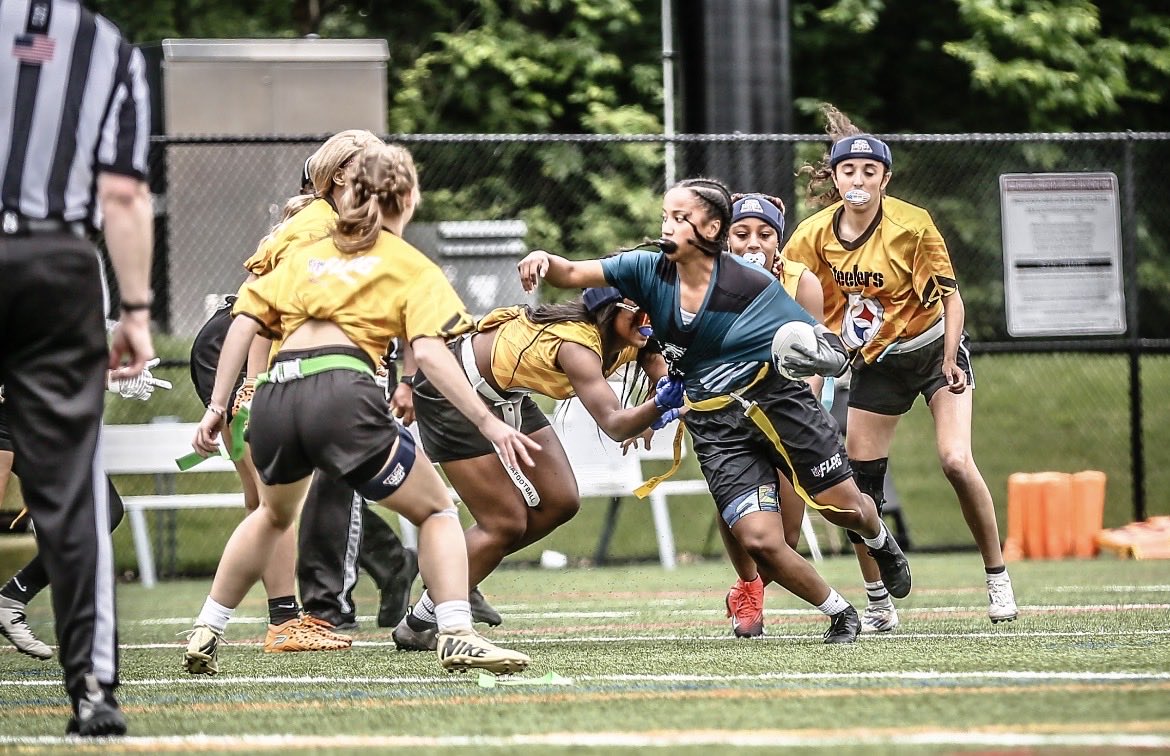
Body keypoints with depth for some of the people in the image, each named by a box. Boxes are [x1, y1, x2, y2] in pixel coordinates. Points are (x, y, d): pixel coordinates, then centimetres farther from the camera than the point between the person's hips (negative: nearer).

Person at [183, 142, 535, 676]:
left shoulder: (306, 255, 27)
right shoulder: (412, 267, 14)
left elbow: (245, 321, 16)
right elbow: (429, 352, -2)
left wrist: (218, 406, 18)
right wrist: (488, 423, -5)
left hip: (274, 394, 5)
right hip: (341, 391, -5)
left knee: (274, 514, 34)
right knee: (436, 511, 12)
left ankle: (205, 634, 34)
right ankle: (456, 636, -7)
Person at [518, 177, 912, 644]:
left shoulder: (753, 286, -14)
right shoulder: (651, 270, -4)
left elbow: (830, 349, -9)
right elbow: (572, 275, -9)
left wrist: (817, 354, -33)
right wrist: (544, 261, -31)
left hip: (778, 400, -2)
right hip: (715, 426, 2)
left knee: (844, 507, 7)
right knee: (759, 540, -12)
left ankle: (881, 541, 48)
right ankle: (840, 614, 13)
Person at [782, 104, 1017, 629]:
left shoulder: (912, 225, -19)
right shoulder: (815, 235, -11)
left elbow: (949, 295, -14)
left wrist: (950, 363, -23)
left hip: (933, 348, -4)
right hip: (876, 365, 4)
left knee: (956, 461, -19)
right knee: (860, 482, -2)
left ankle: (998, 580, -4)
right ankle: (878, 605, 11)